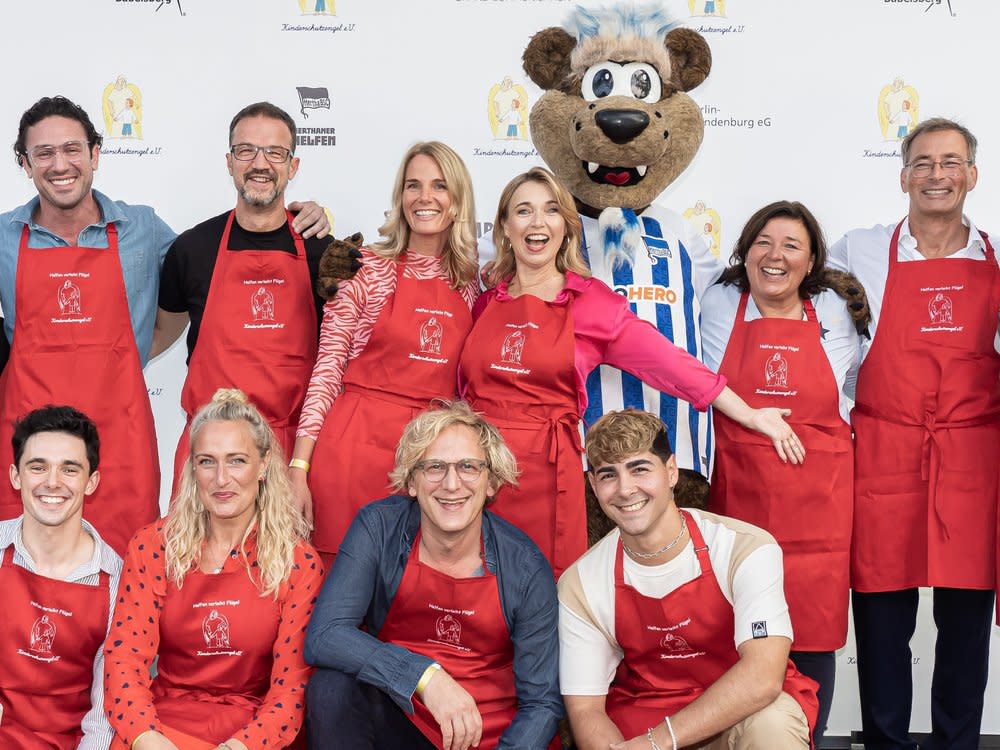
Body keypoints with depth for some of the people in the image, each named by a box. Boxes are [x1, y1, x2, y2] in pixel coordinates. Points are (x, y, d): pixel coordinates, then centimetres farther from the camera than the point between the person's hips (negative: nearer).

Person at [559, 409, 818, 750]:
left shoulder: (746, 550, -17)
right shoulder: (579, 586, -8)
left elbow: (762, 677, -27)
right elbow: (585, 710, -8)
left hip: (746, 715, -2)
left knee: (769, 722, -35)